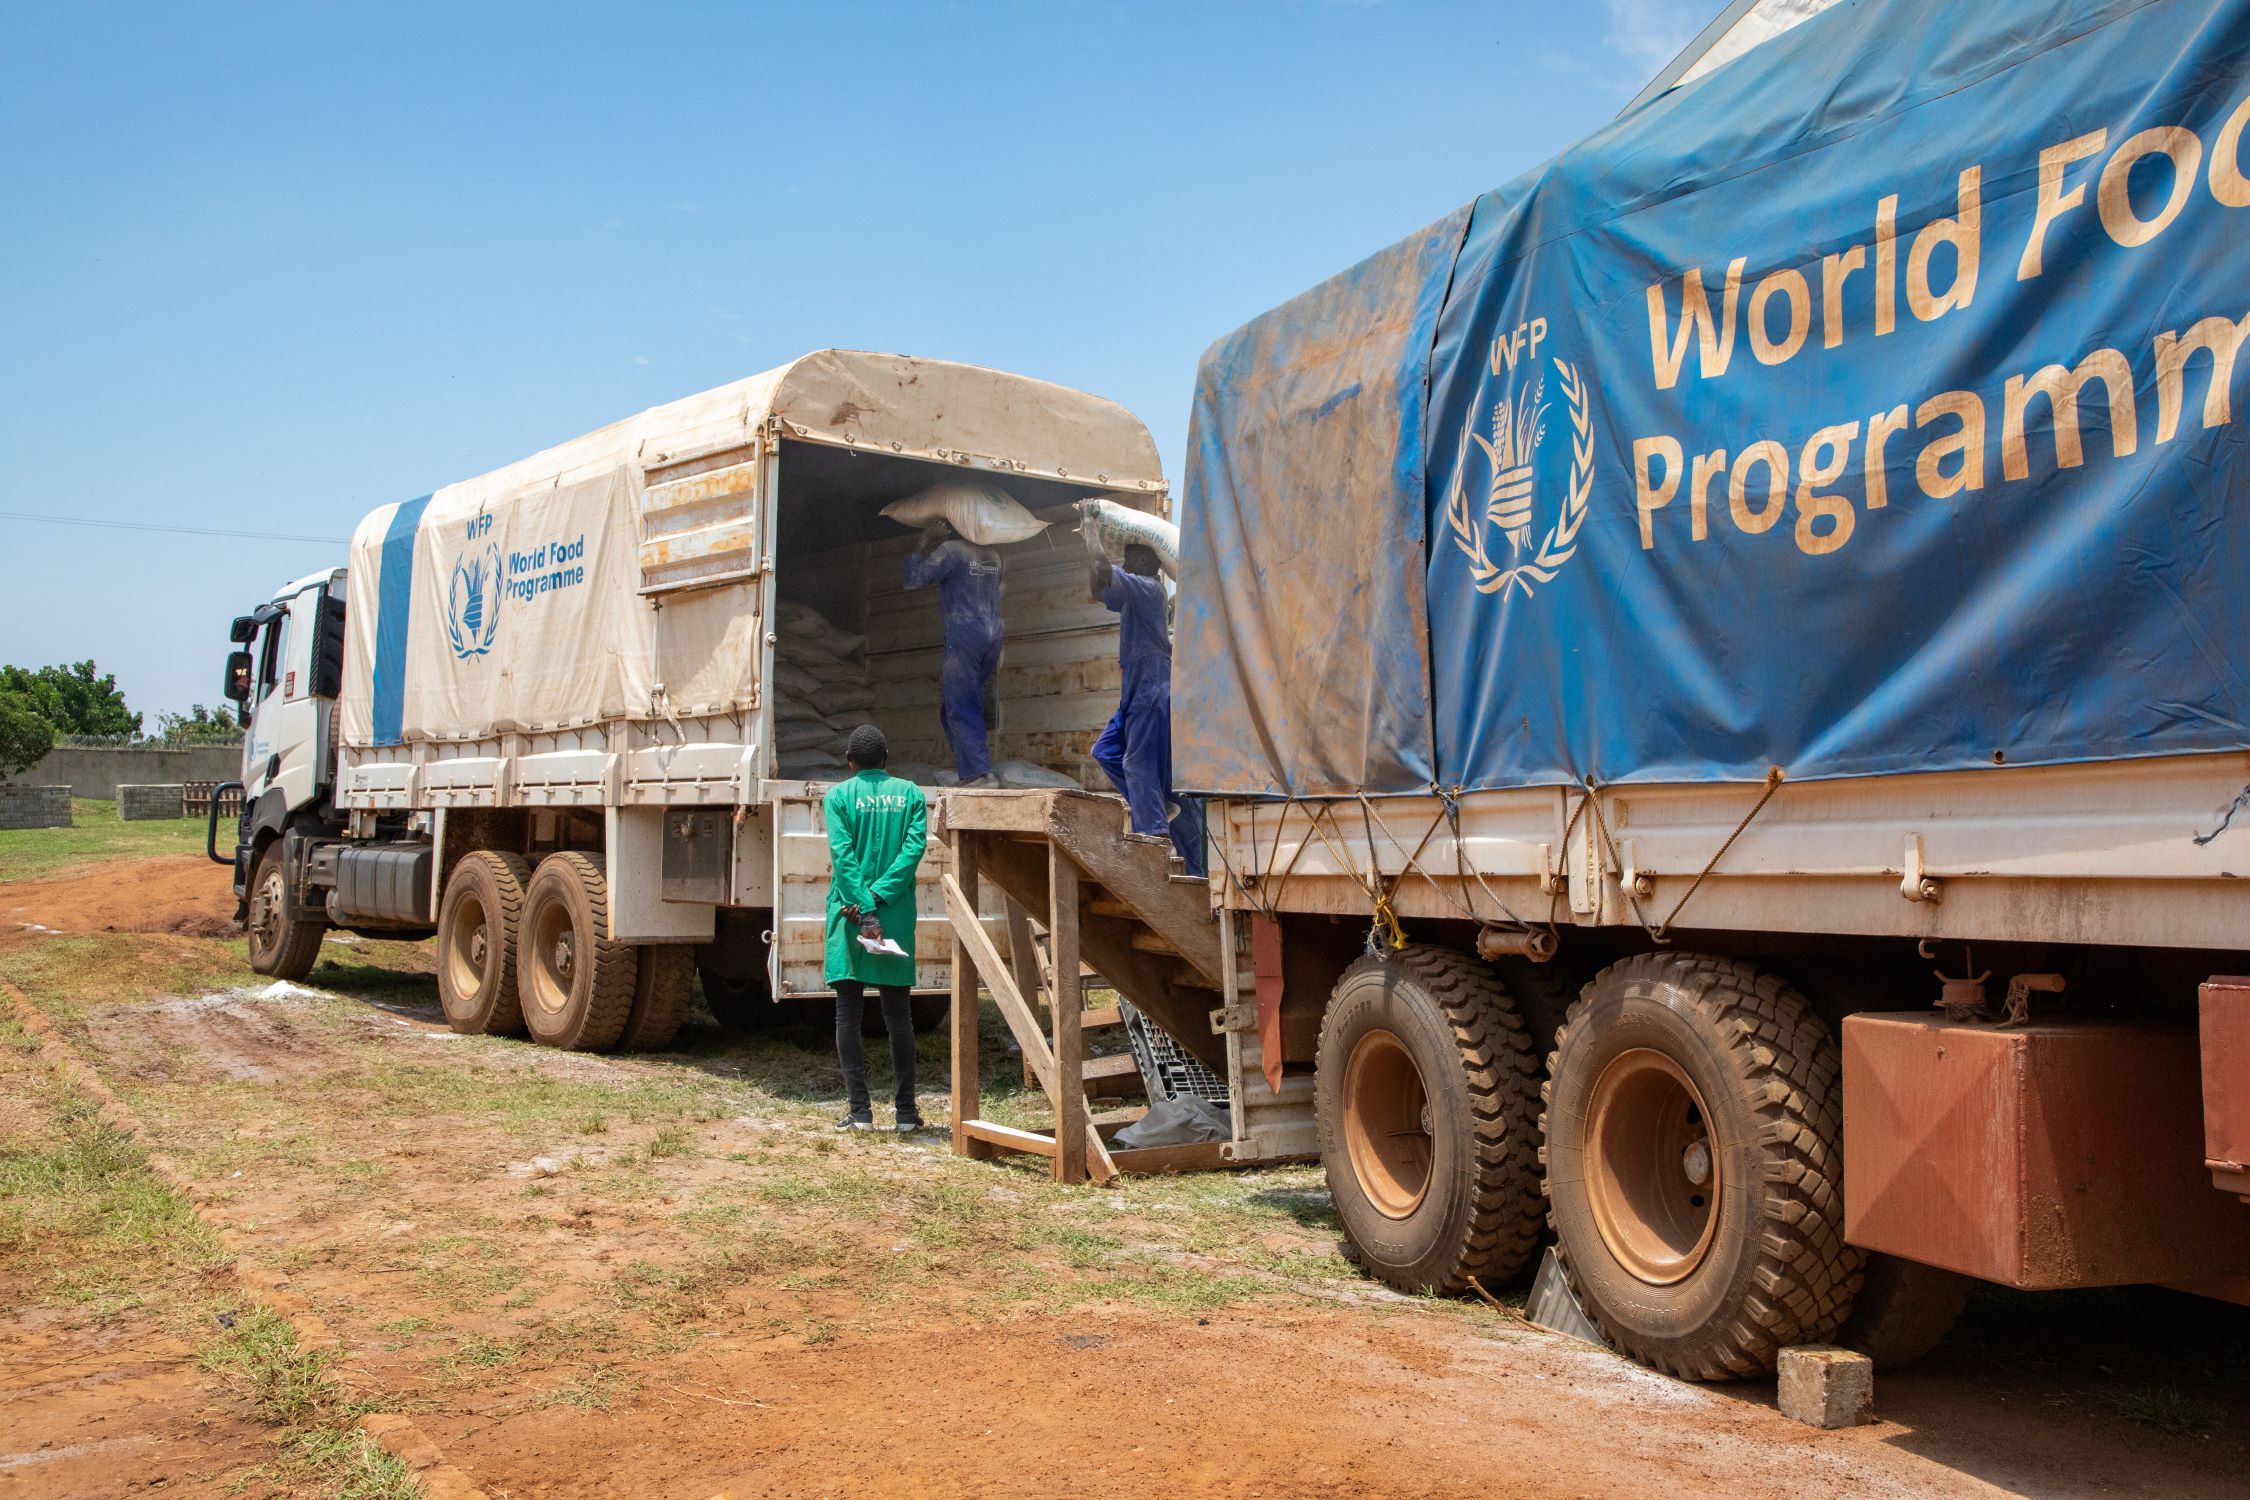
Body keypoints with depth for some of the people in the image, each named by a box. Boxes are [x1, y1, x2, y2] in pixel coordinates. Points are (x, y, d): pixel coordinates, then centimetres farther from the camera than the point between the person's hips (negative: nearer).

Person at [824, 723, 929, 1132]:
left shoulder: (839, 796, 0)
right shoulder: (910, 794, 7)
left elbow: (842, 855, -12)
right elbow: (914, 848, -7)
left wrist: (864, 910, -17)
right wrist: (877, 898, -11)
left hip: (850, 917, -2)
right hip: (897, 920, 2)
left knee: (848, 1015, 4)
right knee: (898, 1016, 10)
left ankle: (860, 1110, 1)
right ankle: (906, 1110, 11)